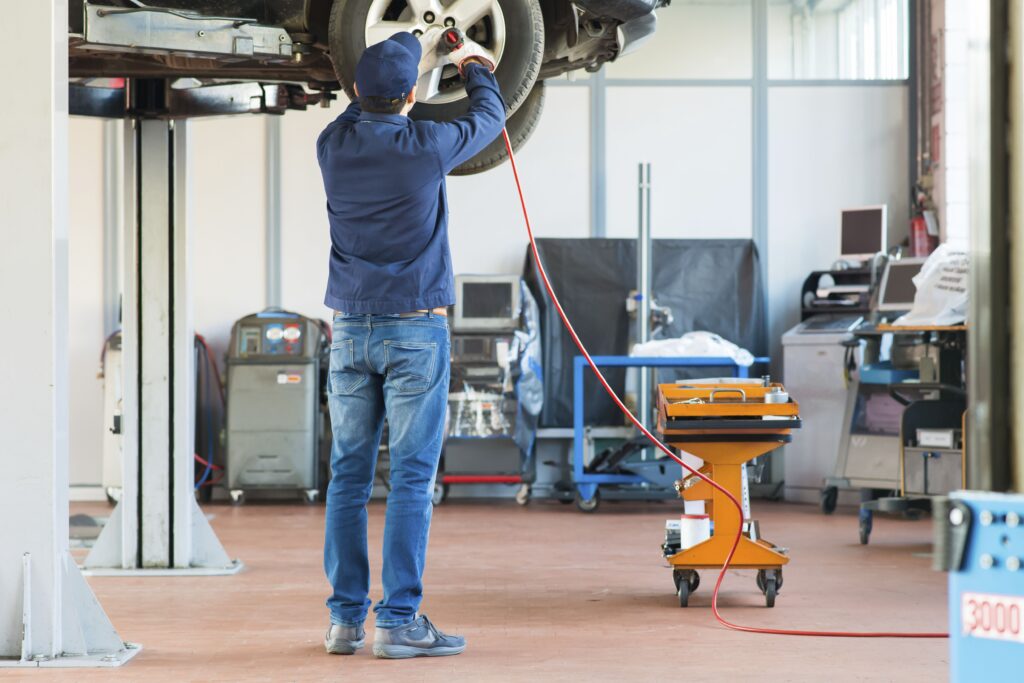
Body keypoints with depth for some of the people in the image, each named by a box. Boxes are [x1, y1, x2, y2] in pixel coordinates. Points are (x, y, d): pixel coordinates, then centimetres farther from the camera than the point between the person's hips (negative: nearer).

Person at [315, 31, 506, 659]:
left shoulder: (334, 146, 1)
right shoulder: (427, 146, -10)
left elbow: (361, 112, 27)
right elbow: (491, 117, 11)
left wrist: (401, 50, 41)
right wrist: (476, 67, 32)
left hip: (351, 330, 4)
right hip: (415, 331, -4)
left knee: (349, 476, 8)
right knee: (412, 477, -3)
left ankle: (345, 618, 10)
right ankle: (399, 622, -6)